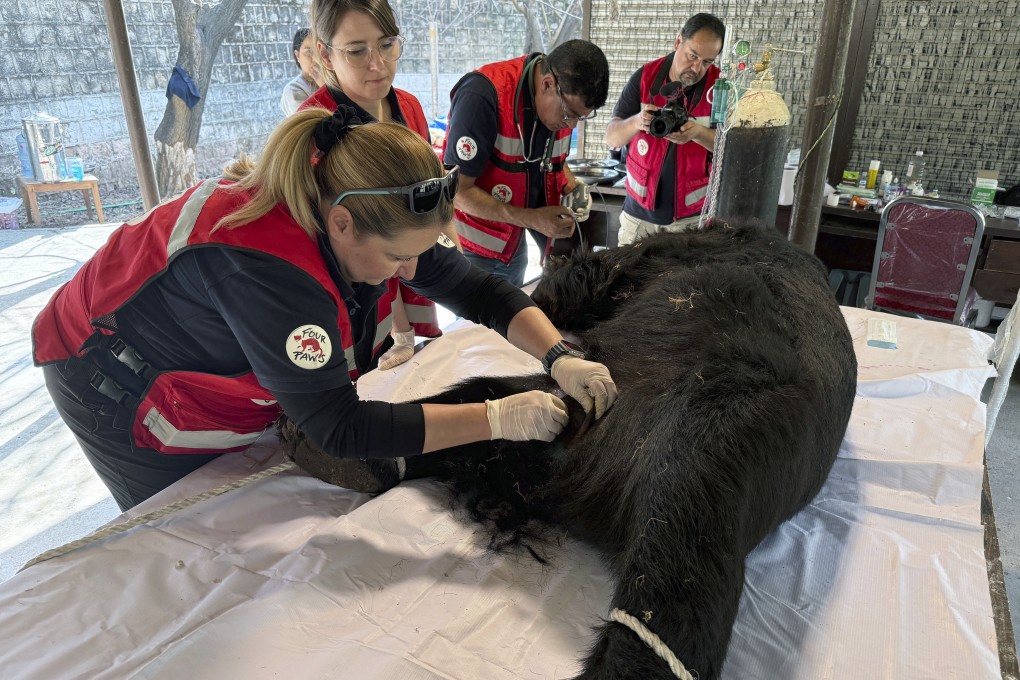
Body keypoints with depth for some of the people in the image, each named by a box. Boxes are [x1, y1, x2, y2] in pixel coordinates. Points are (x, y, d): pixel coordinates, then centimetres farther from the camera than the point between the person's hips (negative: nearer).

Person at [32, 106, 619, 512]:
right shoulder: (267, 267, -44)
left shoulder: (370, 213, -20)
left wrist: (561, 357, -27)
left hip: (214, 367, 7)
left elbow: (476, 288, -14)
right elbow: (341, 429, -42)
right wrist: (498, 418, -41)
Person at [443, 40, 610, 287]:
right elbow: (457, 190, -23)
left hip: (513, 242, 6)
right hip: (472, 246, -6)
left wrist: (572, 189, -5)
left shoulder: (567, 101, -4)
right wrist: (531, 219, -27)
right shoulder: (483, 95, -26)